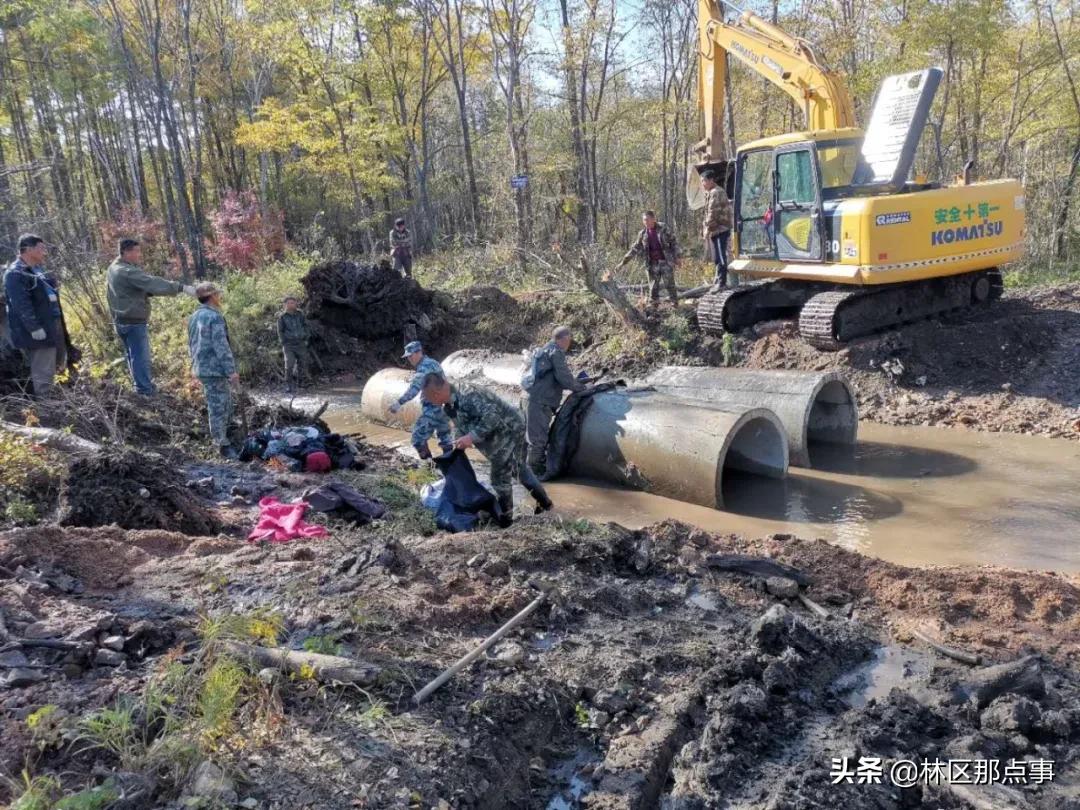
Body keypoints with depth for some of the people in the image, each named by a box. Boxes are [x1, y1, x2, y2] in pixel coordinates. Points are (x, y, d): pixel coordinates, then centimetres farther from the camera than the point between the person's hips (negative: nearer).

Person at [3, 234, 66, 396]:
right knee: (43, 375, -3)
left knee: (58, 363, 21)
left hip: (53, 327, 10)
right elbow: (21, 305, -22)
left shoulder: (38, 269, 15)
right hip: (39, 331, -10)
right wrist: (34, 328, -25)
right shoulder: (15, 274, -16)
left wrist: (59, 325, 23)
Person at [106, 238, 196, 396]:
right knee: (141, 357, -4)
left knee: (132, 356, 20)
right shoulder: (129, 272, -22)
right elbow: (153, 283, -30)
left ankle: (141, 385, 32)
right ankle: (147, 392, 0)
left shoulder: (113, 268, 11)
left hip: (120, 320, 10)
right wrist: (182, 288, -34)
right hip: (134, 321, -10)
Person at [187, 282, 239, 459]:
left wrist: (195, 363, 30)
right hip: (215, 369, -10)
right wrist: (231, 370, -18)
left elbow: (191, 344, 22)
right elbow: (221, 346, -20)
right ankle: (222, 444, 0)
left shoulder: (195, 317, 15)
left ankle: (225, 435, 27)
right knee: (218, 407, -4)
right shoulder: (215, 317, -16)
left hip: (201, 368, 10)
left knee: (226, 402, 19)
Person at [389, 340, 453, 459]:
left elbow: (414, 388, -28)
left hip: (432, 409, -10)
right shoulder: (433, 362, 16)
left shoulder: (425, 367, -15)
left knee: (418, 438, -4)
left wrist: (399, 403, -35)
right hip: (444, 407, 10)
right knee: (444, 437, 18)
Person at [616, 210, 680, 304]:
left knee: (670, 284, 2)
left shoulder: (663, 228, -3)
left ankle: (675, 303, 13)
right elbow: (635, 249, 11)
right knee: (653, 287, 4)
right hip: (653, 264, 3)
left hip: (666, 262, -3)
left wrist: (676, 257, -2)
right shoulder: (642, 234, 6)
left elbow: (673, 242, 1)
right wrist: (624, 261, 7)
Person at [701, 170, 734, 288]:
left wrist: (707, 229, -18)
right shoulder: (710, 193, 20)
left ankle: (721, 282, -8)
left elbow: (713, 213, -19)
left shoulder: (715, 193, -13)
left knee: (720, 256, -9)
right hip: (718, 229, 11)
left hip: (719, 229, -11)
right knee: (718, 257, 16)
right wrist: (705, 228, 17)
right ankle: (719, 279, 25)